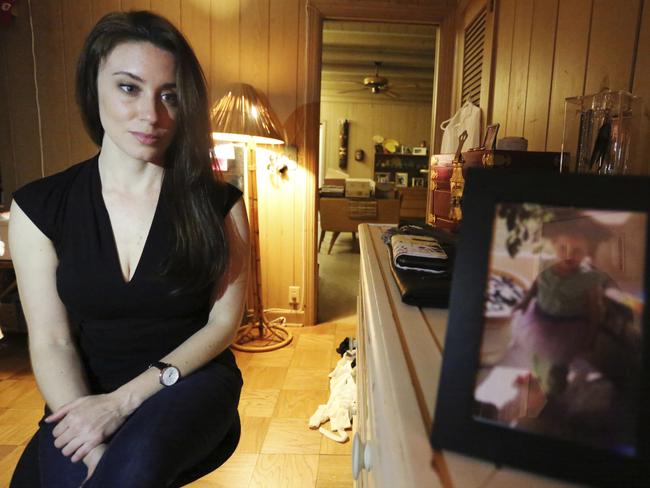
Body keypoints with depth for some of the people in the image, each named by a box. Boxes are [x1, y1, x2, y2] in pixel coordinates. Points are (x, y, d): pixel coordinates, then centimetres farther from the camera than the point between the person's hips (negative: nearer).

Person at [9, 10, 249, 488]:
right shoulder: (39, 207, -3)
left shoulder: (217, 202, -7)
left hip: (191, 382, -2)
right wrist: (94, 445, -18)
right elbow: (51, 342, -4)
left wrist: (126, 399, -14)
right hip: (88, 393, 2)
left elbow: (223, 322, -6)